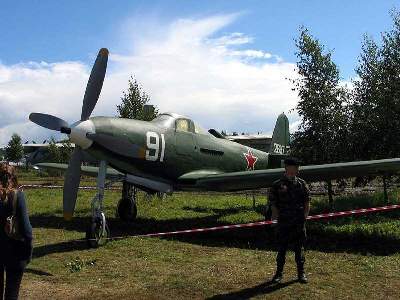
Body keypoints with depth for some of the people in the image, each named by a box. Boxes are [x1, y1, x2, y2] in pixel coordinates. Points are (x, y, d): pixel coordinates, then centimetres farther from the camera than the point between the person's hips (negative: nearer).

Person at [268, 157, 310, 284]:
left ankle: (301, 273, 21)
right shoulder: (277, 185, -1)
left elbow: (307, 201, 9)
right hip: (283, 222, -1)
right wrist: (277, 215, -7)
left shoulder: (301, 184, 5)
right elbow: (273, 202, 0)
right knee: (281, 248, 6)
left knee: (299, 248, 9)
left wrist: (305, 215, 1)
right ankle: (279, 273, 18)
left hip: (299, 222, 1)